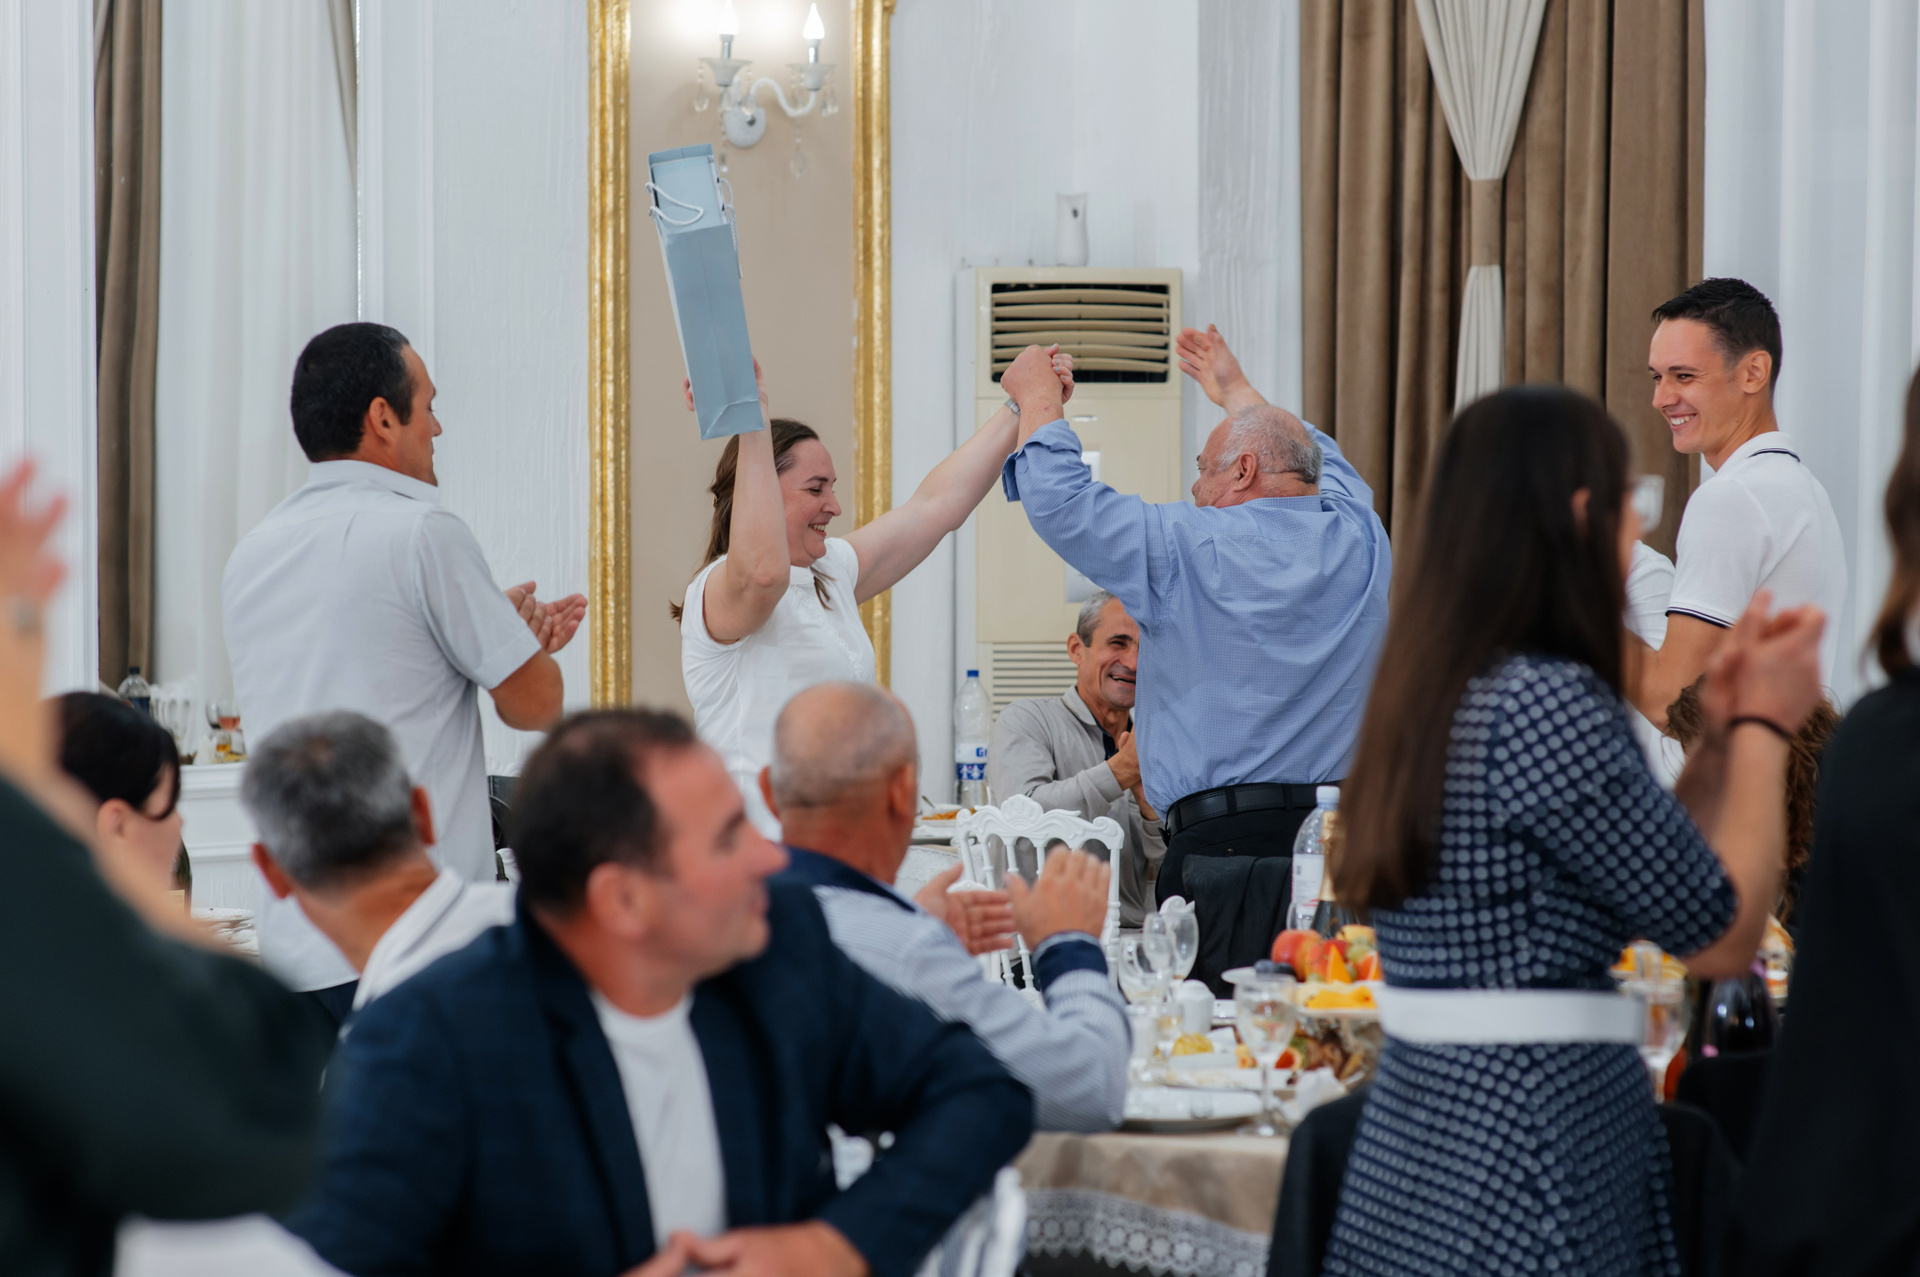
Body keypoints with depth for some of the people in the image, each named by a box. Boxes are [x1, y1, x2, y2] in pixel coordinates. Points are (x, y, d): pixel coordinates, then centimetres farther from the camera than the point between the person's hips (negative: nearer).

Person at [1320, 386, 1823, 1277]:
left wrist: (1718, 736, 17)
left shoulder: (1434, 702, 11)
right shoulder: (1550, 704, -16)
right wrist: (1762, 725, 2)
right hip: (1533, 1161, -9)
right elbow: (1720, 937, -10)